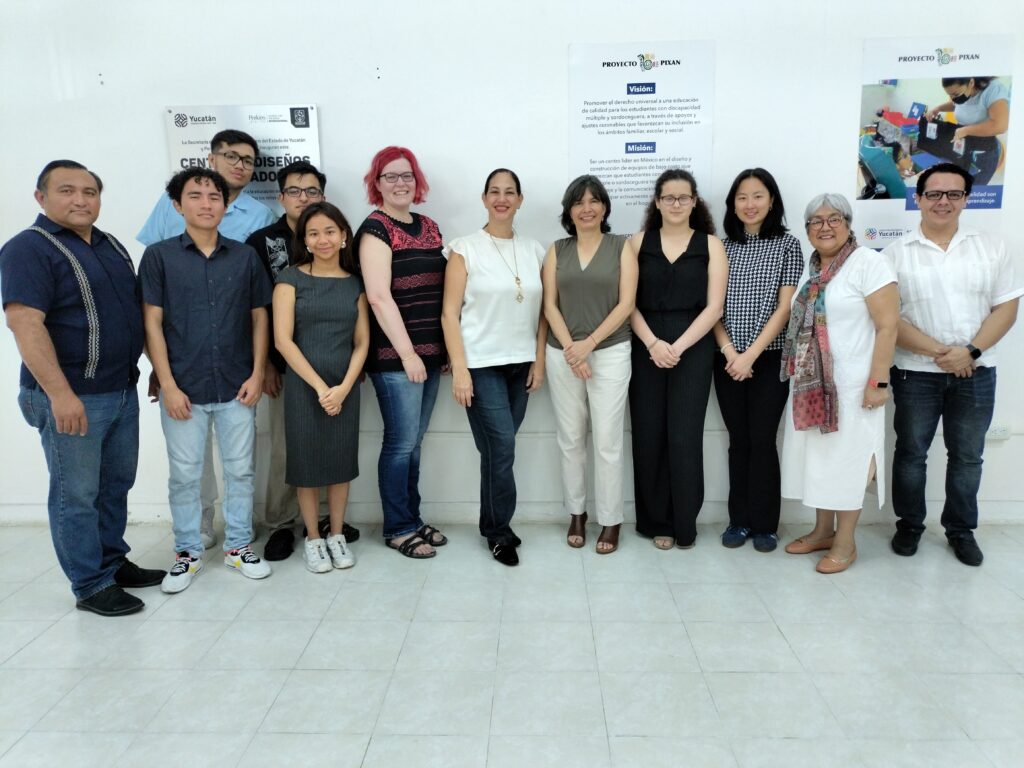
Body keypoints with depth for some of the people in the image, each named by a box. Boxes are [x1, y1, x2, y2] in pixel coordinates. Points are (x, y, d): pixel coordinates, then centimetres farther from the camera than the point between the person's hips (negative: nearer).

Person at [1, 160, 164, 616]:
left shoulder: (112, 246, 13)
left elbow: (135, 312, 21)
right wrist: (60, 393, -25)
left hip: (122, 390, 8)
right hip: (72, 396, -7)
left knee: (116, 485, 16)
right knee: (76, 494, 3)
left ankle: (113, 562, 31)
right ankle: (90, 586, 15)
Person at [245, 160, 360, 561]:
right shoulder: (261, 242, 2)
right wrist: (265, 363, -5)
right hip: (286, 365, -1)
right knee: (285, 449, 4)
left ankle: (324, 516, 23)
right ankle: (281, 525, 19)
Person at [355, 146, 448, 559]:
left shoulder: (429, 227, 15)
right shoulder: (375, 228, -7)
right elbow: (379, 297, -14)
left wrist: (448, 347, 13)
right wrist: (407, 353, -16)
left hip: (431, 352, 7)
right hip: (396, 355, -7)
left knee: (414, 443, 14)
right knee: (401, 443, 0)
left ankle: (413, 519, 26)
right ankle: (398, 529, 15)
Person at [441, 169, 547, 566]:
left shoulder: (533, 250, 8)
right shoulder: (465, 248, -4)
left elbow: (541, 311, 11)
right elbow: (450, 313, -7)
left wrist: (539, 360, 4)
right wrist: (459, 369, -13)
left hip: (520, 363, 4)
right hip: (481, 364, -4)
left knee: (500, 447, 9)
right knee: (501, 447, -6)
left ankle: (493, 525, 26)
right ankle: (499, 530, 13)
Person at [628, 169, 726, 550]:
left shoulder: (710, 245, 5)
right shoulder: (639, 242, 7)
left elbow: (714, 307, -2)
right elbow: (628, 302, 1)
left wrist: (678, 347, -12)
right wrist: (652, 343, -12)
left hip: (693, 350, -1)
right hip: (646, 349, 1)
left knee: (684, 438, -2)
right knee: (648, 437, 2)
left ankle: (684, 524, 13)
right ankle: (656, 521, 17)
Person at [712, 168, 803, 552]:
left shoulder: (788, 245, 1)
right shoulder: (722, 247, 8)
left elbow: (785, 308, -6)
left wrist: (751, 354, -13)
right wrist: (729, 352, -10)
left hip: (770, 359, -2)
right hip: (727, 360, 3)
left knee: (762, 440, -1)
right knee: (738, 441, 8)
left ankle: (764, 525, 13)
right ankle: (739, 520, 19)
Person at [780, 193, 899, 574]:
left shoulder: (868, 262, -10)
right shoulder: (811, 270, 11)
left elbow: (887, 326, -15)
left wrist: (878, 382, -19)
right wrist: (800, 374, 12)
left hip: (851, 383, -7)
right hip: (811, 383, 7)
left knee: (846, 458, 2)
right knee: (818, 456, 13)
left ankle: (845, 542, 15)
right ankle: (823, 531, 27)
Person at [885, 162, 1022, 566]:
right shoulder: (896, 253, -3)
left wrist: (970, 351, -14)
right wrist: (938, 352, -17)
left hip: (976, 373, 2)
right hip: (916, 373, -2)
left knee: (967, 455, 12)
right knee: (911, 452, 9)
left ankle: (961, 530, 28)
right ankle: (909, 524, 26)